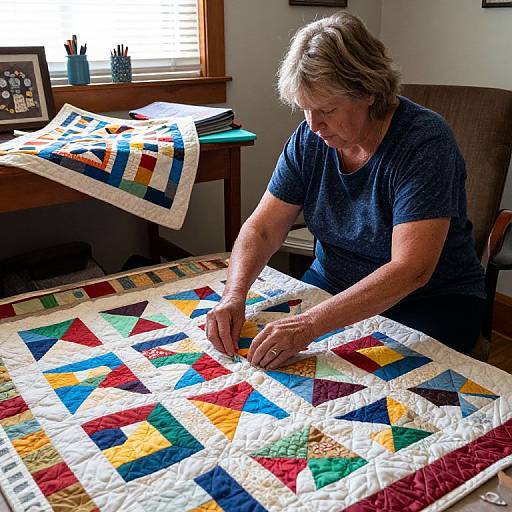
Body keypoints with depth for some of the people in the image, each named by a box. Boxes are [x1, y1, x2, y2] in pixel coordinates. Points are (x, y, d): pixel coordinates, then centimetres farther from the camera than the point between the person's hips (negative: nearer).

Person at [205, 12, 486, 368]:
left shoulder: (425, 141, -22)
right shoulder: (310, 139, -5)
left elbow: (410, 270, -31)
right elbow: (262, 229, -4)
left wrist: (310, 325, -39)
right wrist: (234, 295, -23)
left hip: (430, 299, -4)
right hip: (333, 285, 5)